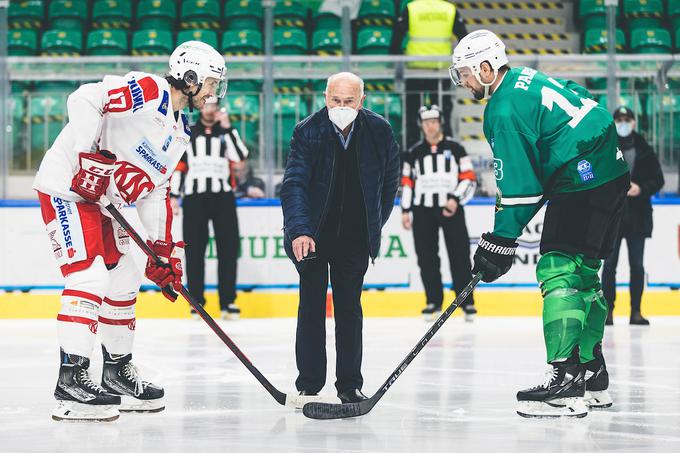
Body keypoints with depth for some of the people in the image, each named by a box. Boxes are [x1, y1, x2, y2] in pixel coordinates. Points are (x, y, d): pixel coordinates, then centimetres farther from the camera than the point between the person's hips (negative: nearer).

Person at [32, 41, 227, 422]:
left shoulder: (180, 132, 15)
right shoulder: (148, 91, -15)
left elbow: (155, 191, 16)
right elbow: (84, 99, -26)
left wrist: (164, 250, 8)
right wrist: (91, 154, -29)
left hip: (100, 200, 10)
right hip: (66, 187, -10)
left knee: (124, 281, 13)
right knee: (89, 277, -19)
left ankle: (118, 372, 26)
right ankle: (72, 380, -20)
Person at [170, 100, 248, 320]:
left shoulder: (227, 132, 12)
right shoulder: (187, 134, 14)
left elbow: (240, 156, -7)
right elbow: (178, 165, 11)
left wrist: (227, 128, -11)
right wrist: (174, 195, 3)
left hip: (222, 197, 0)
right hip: (194, 197, 0)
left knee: (228, 249, -4)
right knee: (194, 250, -2)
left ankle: (228, 302, 0)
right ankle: (197, 302, 4)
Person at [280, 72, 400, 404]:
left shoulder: (379, 131, -7)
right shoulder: (307, 132, -14)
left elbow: (390, 178, 8)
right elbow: (294, 184, -20)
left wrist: (376, 223, 10)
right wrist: (299, 231, -33)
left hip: (355, 236, 1)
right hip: (312, 234, -1)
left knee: (349, 308, 4)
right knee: (312, 307, 1)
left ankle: (350, 384, 10)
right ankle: (308, 384, 8)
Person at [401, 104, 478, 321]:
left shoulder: (455, 149, 3)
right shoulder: (414, 153, 11)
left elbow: (469, 179, 0)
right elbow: (407, 182, 14)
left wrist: (455, 199, -13)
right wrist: (405, 210, 6)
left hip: (451, 208, -2)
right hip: (423, 211, 2)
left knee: (460, 256, -5)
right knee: (427, 258, 1)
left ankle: (467, 302, -1)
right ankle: (433, 301, 11)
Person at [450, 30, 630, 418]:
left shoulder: (504, 112, -14)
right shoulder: (527, 79, 15)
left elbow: (519, 186, -17)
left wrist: (500, 242, -11)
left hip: (583, 183, -11)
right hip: (612, 174, 11)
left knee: (559, 270, -14)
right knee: (582, 273, 15)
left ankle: (566, 381, -23)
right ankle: (593, 377, 20)